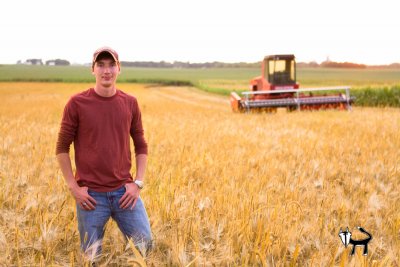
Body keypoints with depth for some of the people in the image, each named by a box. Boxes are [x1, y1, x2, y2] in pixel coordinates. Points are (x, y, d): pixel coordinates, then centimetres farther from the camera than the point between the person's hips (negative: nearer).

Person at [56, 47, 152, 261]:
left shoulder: (130, 103, 3)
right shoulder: (77, 103, -5)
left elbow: (141, 146, 10)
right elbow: (62, 148, -1)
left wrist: (138, 183, 1)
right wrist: (73, 187, -6)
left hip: (124, 192, 2)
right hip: (90, 194, -2)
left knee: (145, 245, 2)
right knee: (92, 256, 6)